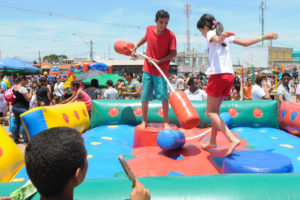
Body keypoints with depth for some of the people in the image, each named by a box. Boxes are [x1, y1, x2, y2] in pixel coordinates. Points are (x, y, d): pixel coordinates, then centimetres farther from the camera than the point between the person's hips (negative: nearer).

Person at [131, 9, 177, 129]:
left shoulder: (170, 35, -12)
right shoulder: (149, 29, -1)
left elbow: (174, 53, -13)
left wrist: (158, 61, -20)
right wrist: (135, 48, 29)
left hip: (161, 69, -3)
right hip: (147, 69, 4)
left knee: (163, 96, -5)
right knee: (145, 96, 6)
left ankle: (166, 122, 10)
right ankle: (144, 121, 19)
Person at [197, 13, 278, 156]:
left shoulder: (210, 34, 1)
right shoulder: (225, 37, 21)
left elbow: (216, 39, -24)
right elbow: (245, 43, 19)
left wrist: (222, 37, -46)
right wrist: (264, 37, 28)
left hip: (218, 76, -8)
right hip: (229, 76, 8)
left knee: (211, 112, -4)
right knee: (215, 110, 17)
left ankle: (233, 139, -18)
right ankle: (213, 141, 26)